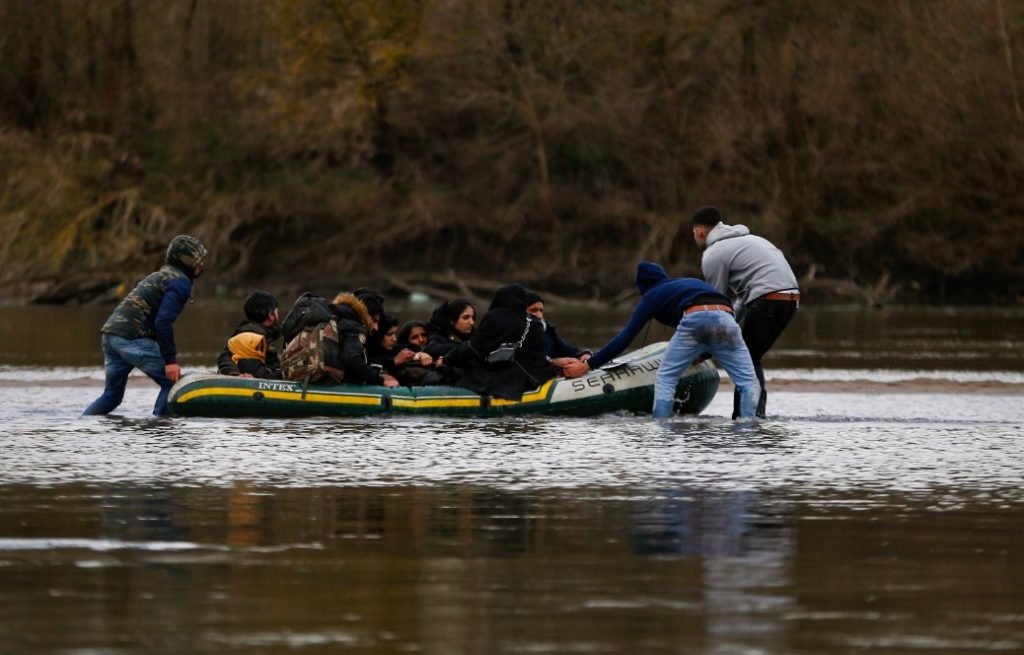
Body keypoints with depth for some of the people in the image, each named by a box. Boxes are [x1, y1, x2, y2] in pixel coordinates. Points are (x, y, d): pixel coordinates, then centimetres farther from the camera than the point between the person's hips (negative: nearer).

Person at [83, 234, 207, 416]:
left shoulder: (158, 276, 26)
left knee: (112, 395, 16)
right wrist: (170, 360, -17)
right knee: (172, 383, -6)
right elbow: (163, 322, -17)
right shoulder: (180, 282, -4)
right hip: (133, 338, -9)